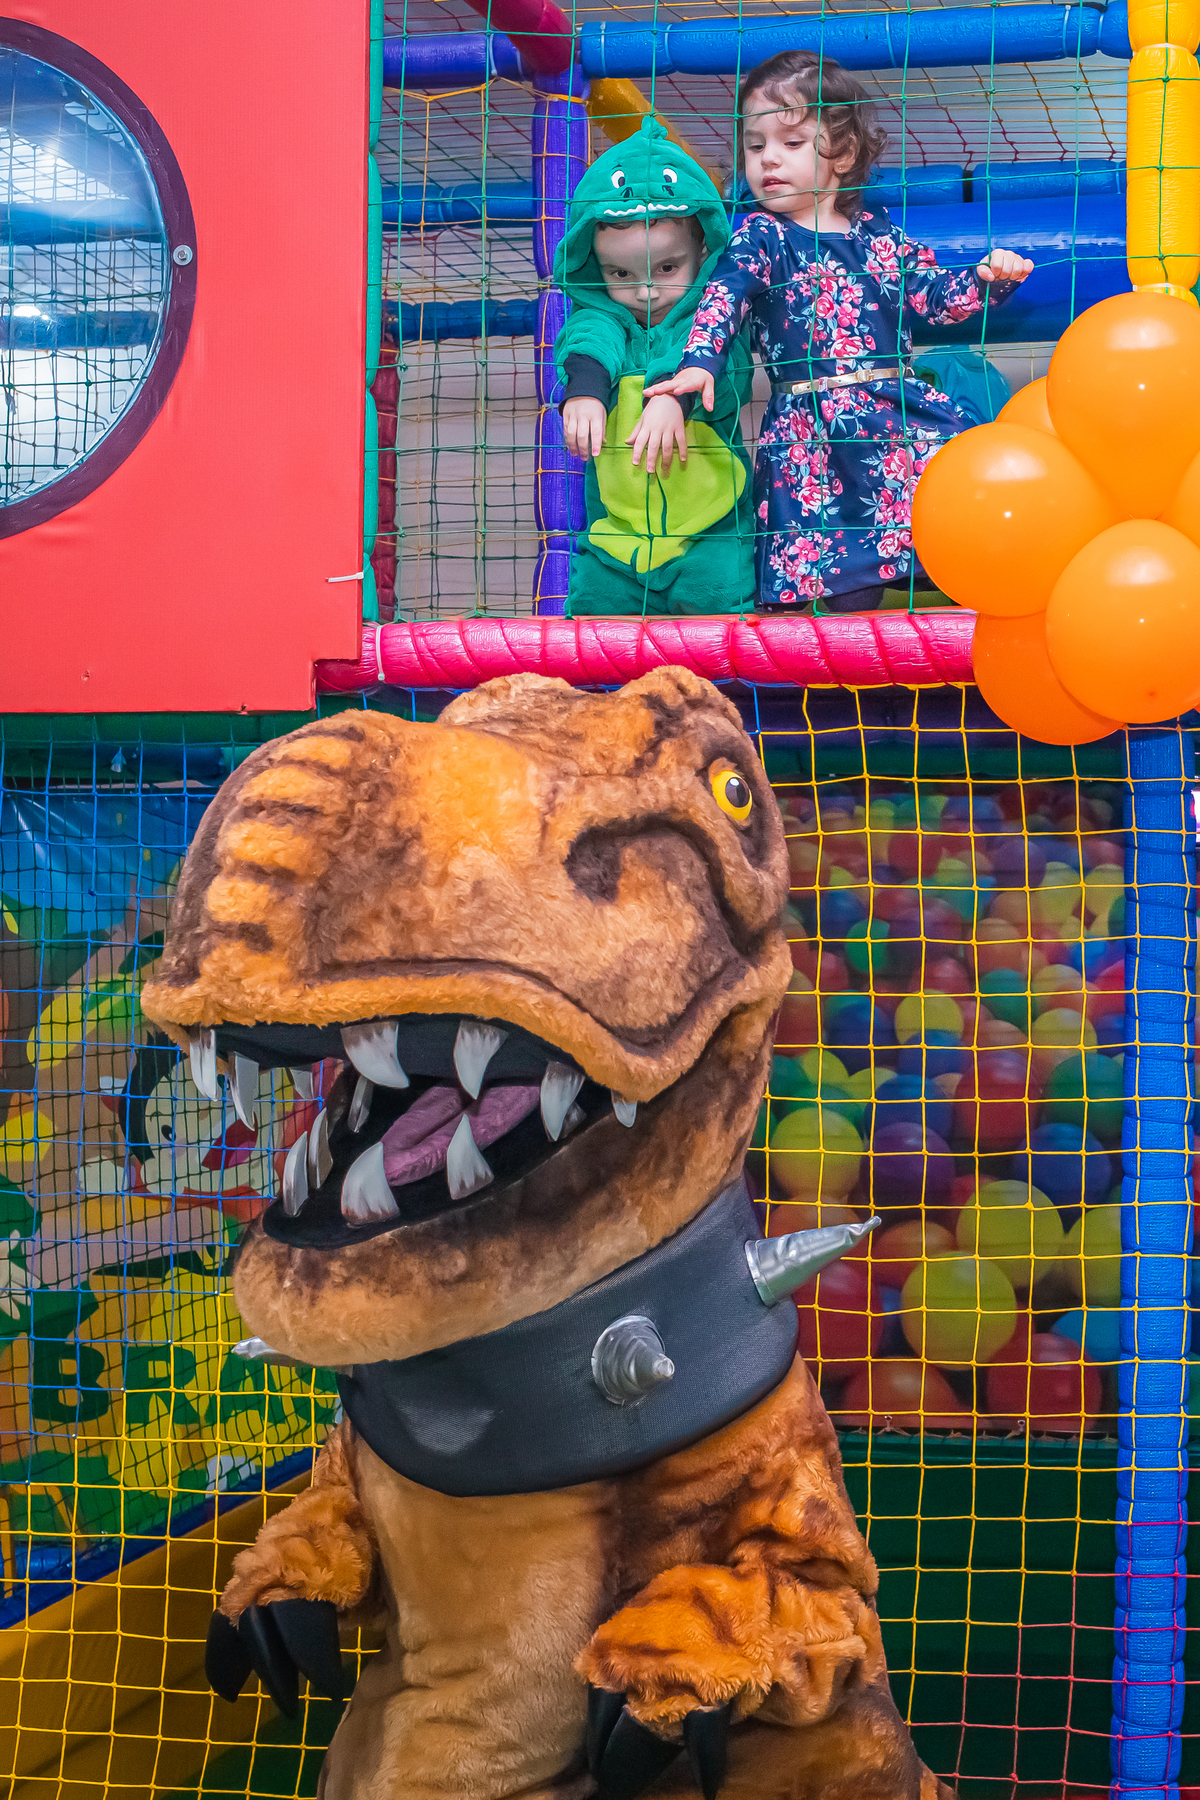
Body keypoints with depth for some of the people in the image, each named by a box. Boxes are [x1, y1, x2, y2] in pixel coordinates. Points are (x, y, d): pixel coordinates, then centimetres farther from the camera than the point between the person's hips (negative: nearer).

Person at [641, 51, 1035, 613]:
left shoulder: (876, 230, 13)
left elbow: (934, 294, 18)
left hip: (902, 406, 4)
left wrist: (987, 278, -2)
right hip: (813, 433, -4)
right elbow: (723, 297, -16)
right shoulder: (761, 238, 1)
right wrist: (698, 363, -35)